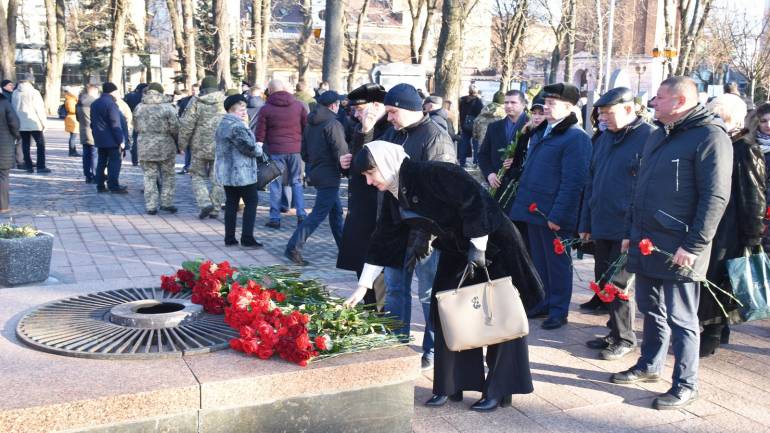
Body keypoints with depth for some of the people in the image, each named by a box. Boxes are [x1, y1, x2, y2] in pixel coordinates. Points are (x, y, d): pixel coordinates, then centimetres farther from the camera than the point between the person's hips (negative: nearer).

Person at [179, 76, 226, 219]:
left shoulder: (196, 102, -5)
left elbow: (186, 125, -5)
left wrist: (182, 144, 5)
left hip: (200, 147, -2)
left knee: (198, 176, 11)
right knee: (217, 179, 9)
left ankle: (205, 203, -7)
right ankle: (215, 209, 12)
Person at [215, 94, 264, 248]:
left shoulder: (222, 124, 15)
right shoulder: (237, 126, -18)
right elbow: (249, 147, -21)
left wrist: (255, 146, 8)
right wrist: (259, 149, 2)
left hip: (226, 172, 9)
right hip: (241, 173, -9)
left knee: (231, 203, 12)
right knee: (251, 202, -1)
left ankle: (229, 238, 14)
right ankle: (247, 238, -3)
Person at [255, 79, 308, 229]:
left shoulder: (266, 109, -2)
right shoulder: (298, 105, 4)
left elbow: (260, 133, -1)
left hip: (276, 150, -2)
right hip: (296, 149, 2)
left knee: (275, 183, 5)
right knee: (297, 181, 13)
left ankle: (275, 218, 5)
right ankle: (301, 215, 8)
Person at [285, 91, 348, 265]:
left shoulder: (310, 124, 11)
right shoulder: (333, 124, -16)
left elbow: (304, 151, 17)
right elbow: (341, 152, -19)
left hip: (315, 173, 9)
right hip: (329, 176, -9)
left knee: (336, 210, 18)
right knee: (318, 214, -6)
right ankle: (293, 248, -9)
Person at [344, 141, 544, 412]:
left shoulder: (431, 174, -25)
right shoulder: (394, 195, 0)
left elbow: (473, 199, -27)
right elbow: (385, 239, 5)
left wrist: (478, 246, -24)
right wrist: (363, 285, 3)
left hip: (493, 245, -8)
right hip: (456, 251, 8)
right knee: (448, 317, 4)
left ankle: (498, 391, 11)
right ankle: (450, 385, 16)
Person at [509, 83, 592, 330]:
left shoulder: (576, 138, -14)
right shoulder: (541, 132, 13)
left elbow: (573, 182, -19)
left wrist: (557, 216, -21)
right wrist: (523, 202, 15)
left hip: (553, 214, -8)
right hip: (534, 209, 8)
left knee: (557, 263, 5)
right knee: (539, 260, 17)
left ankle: (559, 310, 17)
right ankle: (543, 303, 30)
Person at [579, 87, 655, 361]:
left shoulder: (649, 138, -11)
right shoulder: (604, 139, 13)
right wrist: (586, 223, 14)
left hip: (629, 230, -7)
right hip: (601, 226, 7)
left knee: (620, 284, 1)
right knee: (603, 283, 13)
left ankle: (623, 339, 17)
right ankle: (615, 331, 28)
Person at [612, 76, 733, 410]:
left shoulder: (709, 136, -12)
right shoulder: (658, 137, 16)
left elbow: (716, 197, -18)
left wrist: (694, 246, -21)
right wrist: (630, 232, 18)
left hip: (678, 249, -8)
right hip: (646, 242, 8)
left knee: (681, 318, 1)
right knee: (651, 309, 18)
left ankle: (686, 385, 12)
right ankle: (649, 366, 33)